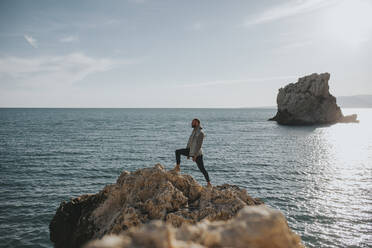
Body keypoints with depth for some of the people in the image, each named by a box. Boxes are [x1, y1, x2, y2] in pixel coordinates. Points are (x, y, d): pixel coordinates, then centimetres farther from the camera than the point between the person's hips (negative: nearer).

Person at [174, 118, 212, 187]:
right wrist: (188, 153, 18)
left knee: (202, 169, -3)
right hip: (191, 151, 8)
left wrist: (195, 155, -25)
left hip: (197, 153, -8)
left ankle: (209, 183, 9)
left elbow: (199, 145, -23)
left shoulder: (201, 133, -18)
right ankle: (177, 167, 2)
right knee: (177, 151, -3)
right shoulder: (194, 131, 10)